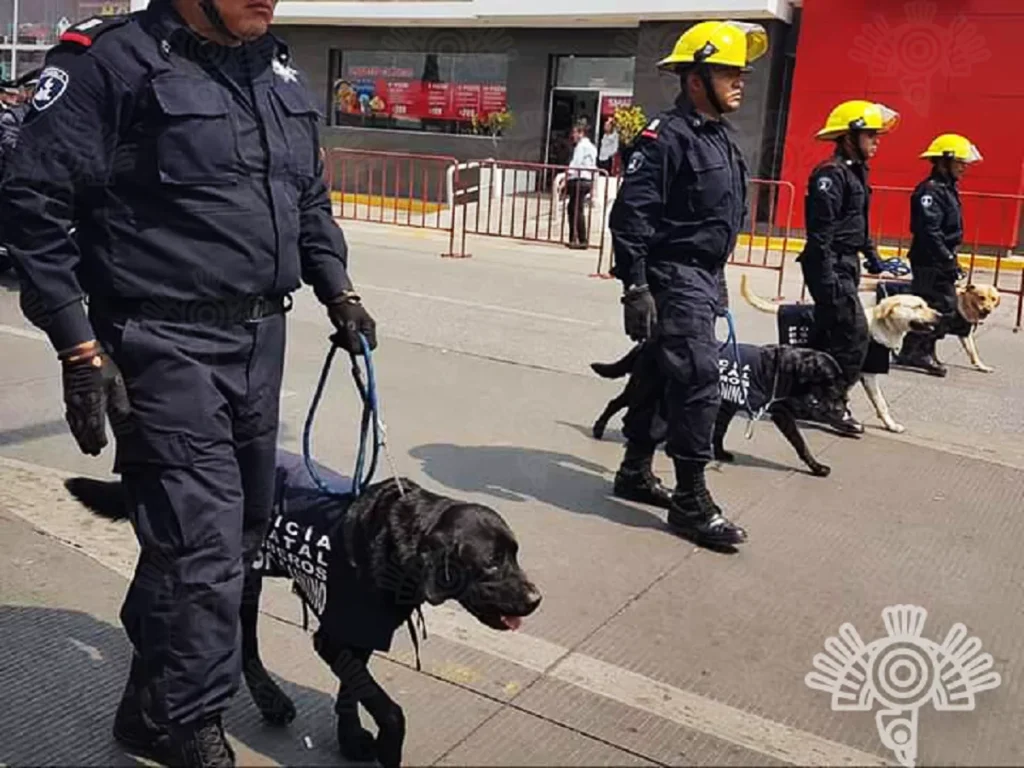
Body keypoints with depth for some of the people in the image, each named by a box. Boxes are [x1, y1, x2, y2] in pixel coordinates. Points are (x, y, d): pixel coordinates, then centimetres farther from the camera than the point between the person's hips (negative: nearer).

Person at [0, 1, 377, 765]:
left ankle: (163, 661, 42)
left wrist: (337, 289, 12)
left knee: (246, 519, 17)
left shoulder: (279, 70, 12)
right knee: (204, 543, -5)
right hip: (165, 345, -7)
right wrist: (81, 348, -16)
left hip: (261, 338, 8)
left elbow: (310, 197, 23)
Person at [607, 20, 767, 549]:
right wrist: (635, 287, -23)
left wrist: (717, 284, 23)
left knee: (660, 376, 16)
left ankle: (635, 472, 28)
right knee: (697, 383, -10)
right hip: (674, 278, -9)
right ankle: (691, 502, -1)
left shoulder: (721, 138, 14)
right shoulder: (668, 136, -15)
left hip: (705, 277, 9)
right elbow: (630, 216, -19)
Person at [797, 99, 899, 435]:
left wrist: (872, 257, 23)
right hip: (831, 267, -10)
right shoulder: (830, 174, -16)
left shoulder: (855, 171, 14)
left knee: (826, 333, 14)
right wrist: (828, 279, -25)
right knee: (855, 335, -8)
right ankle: (832, 404, 2)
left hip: (846, 265, 10)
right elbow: (820, 232, -22)